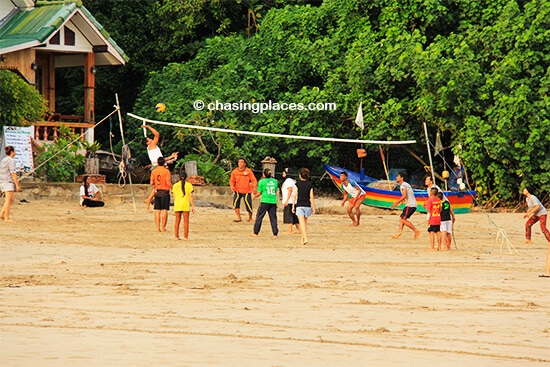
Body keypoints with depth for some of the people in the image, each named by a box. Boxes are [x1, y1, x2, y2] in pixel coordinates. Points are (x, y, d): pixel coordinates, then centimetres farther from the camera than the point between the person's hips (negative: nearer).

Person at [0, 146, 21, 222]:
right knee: (9, 200, -8)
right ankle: (7, 218, -10)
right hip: (8, 181, -9)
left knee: (12, 199, 14)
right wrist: (17, 185, -16)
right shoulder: (11, 161, -11)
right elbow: (13, 173, -16)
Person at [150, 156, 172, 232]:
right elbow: (168, 182, -15)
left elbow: (152, 183, 1)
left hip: (157, 192, 4)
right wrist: (172, 187, 2)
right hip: (165, 192, -4)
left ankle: (158, 227, 6)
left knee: (157, 211, 7)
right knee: (164, 210, -1)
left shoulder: (153, 171, 2)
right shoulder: (166, 171, -8)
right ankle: (163, 227, -5)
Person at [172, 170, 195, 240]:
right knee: (186, 221, 2)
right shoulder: (189, 185, -2)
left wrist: (175, 207, 13)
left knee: (177, 221, 9)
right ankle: (185, 236, -2)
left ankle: (176, 236, 8)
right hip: (186, 205, -2)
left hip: (177, 205, 2)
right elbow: (191, 197, -4)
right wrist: (193, 206, 1)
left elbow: (174, 197, 6)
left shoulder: (175, 185, 3)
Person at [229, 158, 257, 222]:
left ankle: (250, 218, 24)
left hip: (247, 191, -2)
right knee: (235, 202, -20)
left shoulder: (248, 171, -4)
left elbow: (253, 180, -5)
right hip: (238, 190, 2)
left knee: (248, 205, -3)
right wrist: (232, 187, -11)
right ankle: (239, 217, -9)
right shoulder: (235, 171, 2)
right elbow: (232, 180, 9)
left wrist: (254, 187, -22)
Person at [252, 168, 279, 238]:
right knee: (273, 218, 6)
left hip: (264, 201, -3)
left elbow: (259, 193, -1)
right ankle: (275, 234, 2)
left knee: (259, 217, 7)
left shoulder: (262, 181, -4)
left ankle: (256, 233, 10)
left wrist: (254, 196, 20)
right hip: (273, 202, 3)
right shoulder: (275, 181, 7)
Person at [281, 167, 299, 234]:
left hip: (289, 202, -10)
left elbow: (290, 190, -21)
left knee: (288, 216, -10)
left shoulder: (288, 181, -11)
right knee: (294, 216, 13)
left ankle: (290, 231, -12)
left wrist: (286, 201, -24)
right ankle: (298, 230, 17)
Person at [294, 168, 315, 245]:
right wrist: (313, 207, 5)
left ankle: (305, 238, -24)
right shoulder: (310, 184, 3)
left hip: (299, 205, -3)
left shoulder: (298, 184, -2)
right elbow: (311, 197, 1)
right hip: (307, 205, 3)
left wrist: (293, 206, 5)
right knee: (305, 223, 16)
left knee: (302, 223, -9)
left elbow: (295, 196, -2)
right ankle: (303, 238, 24)